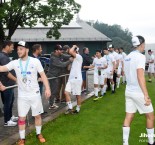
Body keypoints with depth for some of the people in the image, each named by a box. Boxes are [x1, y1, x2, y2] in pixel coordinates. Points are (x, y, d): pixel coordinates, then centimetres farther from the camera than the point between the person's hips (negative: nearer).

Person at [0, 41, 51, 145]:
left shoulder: (35, 61, -8)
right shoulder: (15, 63, -3)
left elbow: (43, 75, -7)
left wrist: (47, 88, -15)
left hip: (35, 94, -1)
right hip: (22, 95, 1)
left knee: (37, 115, 12)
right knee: (21, 117, 5)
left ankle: (39, 134, 33)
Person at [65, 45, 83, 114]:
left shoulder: (79, 57, -10)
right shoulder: (73, 59, 18)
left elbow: (70, 51, -25)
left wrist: (74, 46, -7)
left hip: (77, 79, -8)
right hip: (71, 78, 8)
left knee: (78, 95, 4)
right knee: (66, 92, -5)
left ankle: (77, 109, 17)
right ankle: (70, 108, 3)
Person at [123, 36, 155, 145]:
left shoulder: (127, 57, 8)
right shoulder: (140, 56, -16)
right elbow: (140, 76, -26)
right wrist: (146, 95, -30)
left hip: (129, 91, 7)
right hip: (138, 92, -7)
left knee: (129, 117, 8)